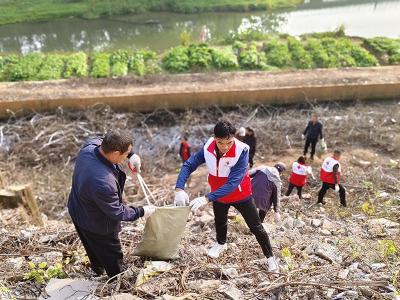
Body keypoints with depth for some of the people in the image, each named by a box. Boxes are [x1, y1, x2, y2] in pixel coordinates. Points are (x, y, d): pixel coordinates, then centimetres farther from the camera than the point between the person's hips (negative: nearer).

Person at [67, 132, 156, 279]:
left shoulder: (89, 146, -23)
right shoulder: (104, 183, -44)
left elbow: (101, 140, 3)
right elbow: (117, 212, -28)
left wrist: (131, 155, -7)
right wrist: (141, 212, -13)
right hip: (97, 225, -8)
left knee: (94, 250, 34)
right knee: (113, 256, 18)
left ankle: (97, 273, 60)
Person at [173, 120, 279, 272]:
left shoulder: (242, 150, -34)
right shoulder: (208, 147, -22)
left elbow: (233, 182, -38)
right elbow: (188, 165, -15)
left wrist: (207, 198, -44)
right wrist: (179, 189, -31)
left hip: (241, 195, -4)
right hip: (218, 195, 4)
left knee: (256, 227, 7)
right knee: (220, 221, 28)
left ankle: (270, 257, 29)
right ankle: (221, 243, 58)